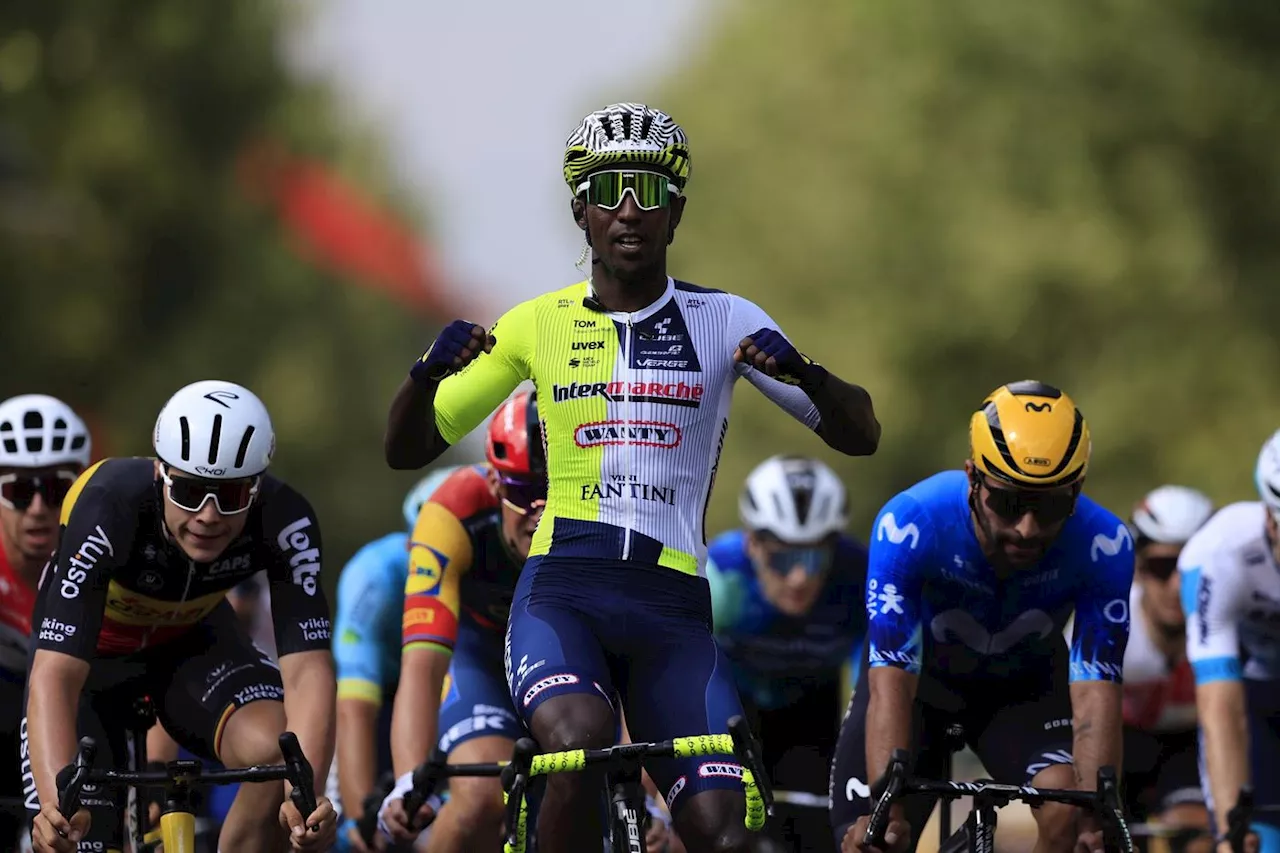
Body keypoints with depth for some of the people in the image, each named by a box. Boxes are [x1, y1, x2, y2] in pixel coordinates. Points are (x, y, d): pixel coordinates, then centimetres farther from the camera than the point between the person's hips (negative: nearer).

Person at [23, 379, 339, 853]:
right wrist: (58, 804, -60)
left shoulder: (285, 522, -31)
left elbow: (306, 669, -36)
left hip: (191, 639, 2)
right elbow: (54, 676, -45)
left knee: (279, 752, -28)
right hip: (91, 651, -2)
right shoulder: (110, 508, -39)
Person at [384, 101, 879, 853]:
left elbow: (860, 435, 4)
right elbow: (408, 449, 11)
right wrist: (428, 373, -11)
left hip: (672, 603, 1)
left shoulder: (723, 323, 7)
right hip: (561, 592, -1)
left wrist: (803, 373, -18)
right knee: (581, 746, -34)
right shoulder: (538, 325, 8)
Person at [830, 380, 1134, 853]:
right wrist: (886, 810, -52)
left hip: (1025, 685, 1)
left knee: (1069, 811, -26)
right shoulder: (909, 525, -36)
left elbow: (1095, 698, -34)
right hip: (919, 678, 0)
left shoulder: (1103, 545, -31)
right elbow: (891, 688, -39)